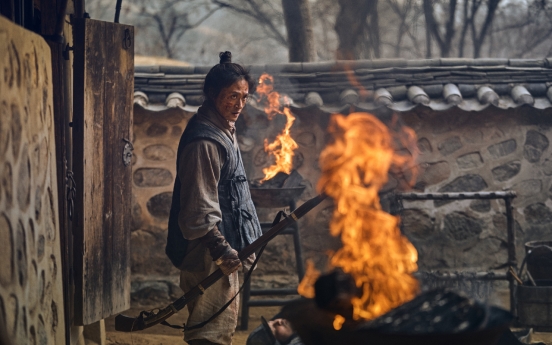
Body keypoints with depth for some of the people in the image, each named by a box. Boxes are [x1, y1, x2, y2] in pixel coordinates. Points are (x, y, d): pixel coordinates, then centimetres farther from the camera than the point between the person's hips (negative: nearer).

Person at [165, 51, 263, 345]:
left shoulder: (224, 130, 14)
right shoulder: (204, 141, -21)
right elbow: (200, 208, -25)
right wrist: (221, 250, -29)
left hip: (221, 247, 11)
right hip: (207, 254, -11)